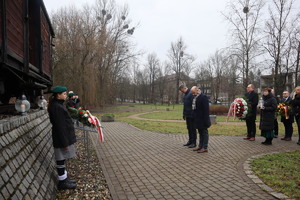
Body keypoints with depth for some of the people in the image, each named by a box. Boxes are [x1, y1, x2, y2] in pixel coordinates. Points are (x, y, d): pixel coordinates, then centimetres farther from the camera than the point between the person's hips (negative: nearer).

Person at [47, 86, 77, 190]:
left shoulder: (58, 105, 11)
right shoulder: (56, 107, -20)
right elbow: (60, 126, -22)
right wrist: (65, 142, -21)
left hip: (65, 136, 10)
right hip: (61, 138, -10)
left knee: (62, 159, 18)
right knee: (61, 160, 3)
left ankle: (64, 178, 30)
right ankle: (62, 182, 15)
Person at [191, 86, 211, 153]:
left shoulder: (203, 97, -16)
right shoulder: (195, 97, 11)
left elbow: (206, 110, -19)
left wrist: (206, 120, -21)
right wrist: (194, 117, 16)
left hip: (202, 120, -9)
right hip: (198, 120, 9)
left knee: (204, 133, 0)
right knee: (200, 133, 16)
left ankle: (205, 148, 6)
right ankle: (200, 146, 24)